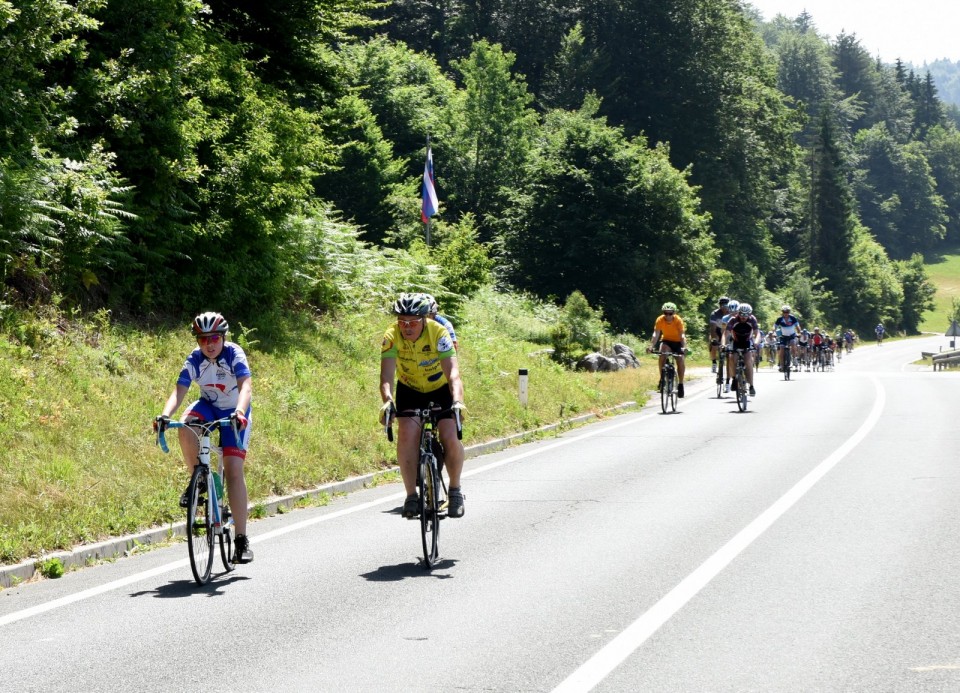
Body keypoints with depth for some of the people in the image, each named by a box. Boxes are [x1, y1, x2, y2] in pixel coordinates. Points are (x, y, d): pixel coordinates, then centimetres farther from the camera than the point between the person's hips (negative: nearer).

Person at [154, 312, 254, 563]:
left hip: (234, 412, -3)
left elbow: (245, 386, -36)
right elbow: (179, 391, -24)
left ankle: (242, 539, -14)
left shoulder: (234, 354, -23)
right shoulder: (194, 360, -15)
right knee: (186, 426, -33)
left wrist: (239, 412, -56)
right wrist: (165, 415, -43)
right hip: (208, 406, 3)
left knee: (234, 469, -16)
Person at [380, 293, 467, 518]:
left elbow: (453, 372, -37)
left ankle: (455, 490, 4)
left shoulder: (439, 333, -28)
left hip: (440, 389, -1)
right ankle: (411, 495, -11)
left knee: (450, 438, -19)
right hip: (410, 390, 1)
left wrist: (457, 400, -53)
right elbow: (387, 375, -31)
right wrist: (387, 401, -50)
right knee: (407, 436, -21)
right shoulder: (392, 336, -24)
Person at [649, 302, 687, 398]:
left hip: (677, 342, -1)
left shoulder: (678, 320, -25)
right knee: (662, 355, -28)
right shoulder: (660, 320, -22)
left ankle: (680, 384, -4)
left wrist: (684, 347, -50)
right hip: (666, 340, 1)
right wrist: (651, 346, -44)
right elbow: (656, 334, -28)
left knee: (680, 360, -18)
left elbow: (682, 335, -34)